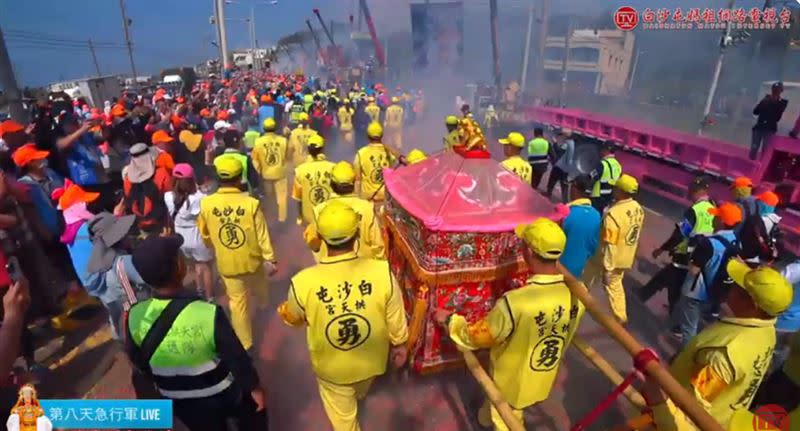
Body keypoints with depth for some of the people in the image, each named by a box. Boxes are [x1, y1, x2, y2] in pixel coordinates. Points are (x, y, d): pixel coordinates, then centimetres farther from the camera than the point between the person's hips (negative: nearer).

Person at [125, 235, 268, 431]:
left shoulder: (135, 317, -21)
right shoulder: (208, 313, -35)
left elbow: (138, 362, -2)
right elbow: (237, 358, -22)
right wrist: (255, 387, -5)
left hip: (180, 402, 4)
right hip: (223, 394, -4)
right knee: (253, 414, 27)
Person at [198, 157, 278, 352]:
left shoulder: (206, 204, -15)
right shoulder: (251, 203, -23)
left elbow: (205, 235, 2)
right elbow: (262, 236, -15)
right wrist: (271, 259, -2)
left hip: (226, 263, 1)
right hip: (252, 260, 0)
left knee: (237, 301, 15)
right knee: (259, 289, 31)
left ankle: (244, 343, 26)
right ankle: (263, 304, 64)